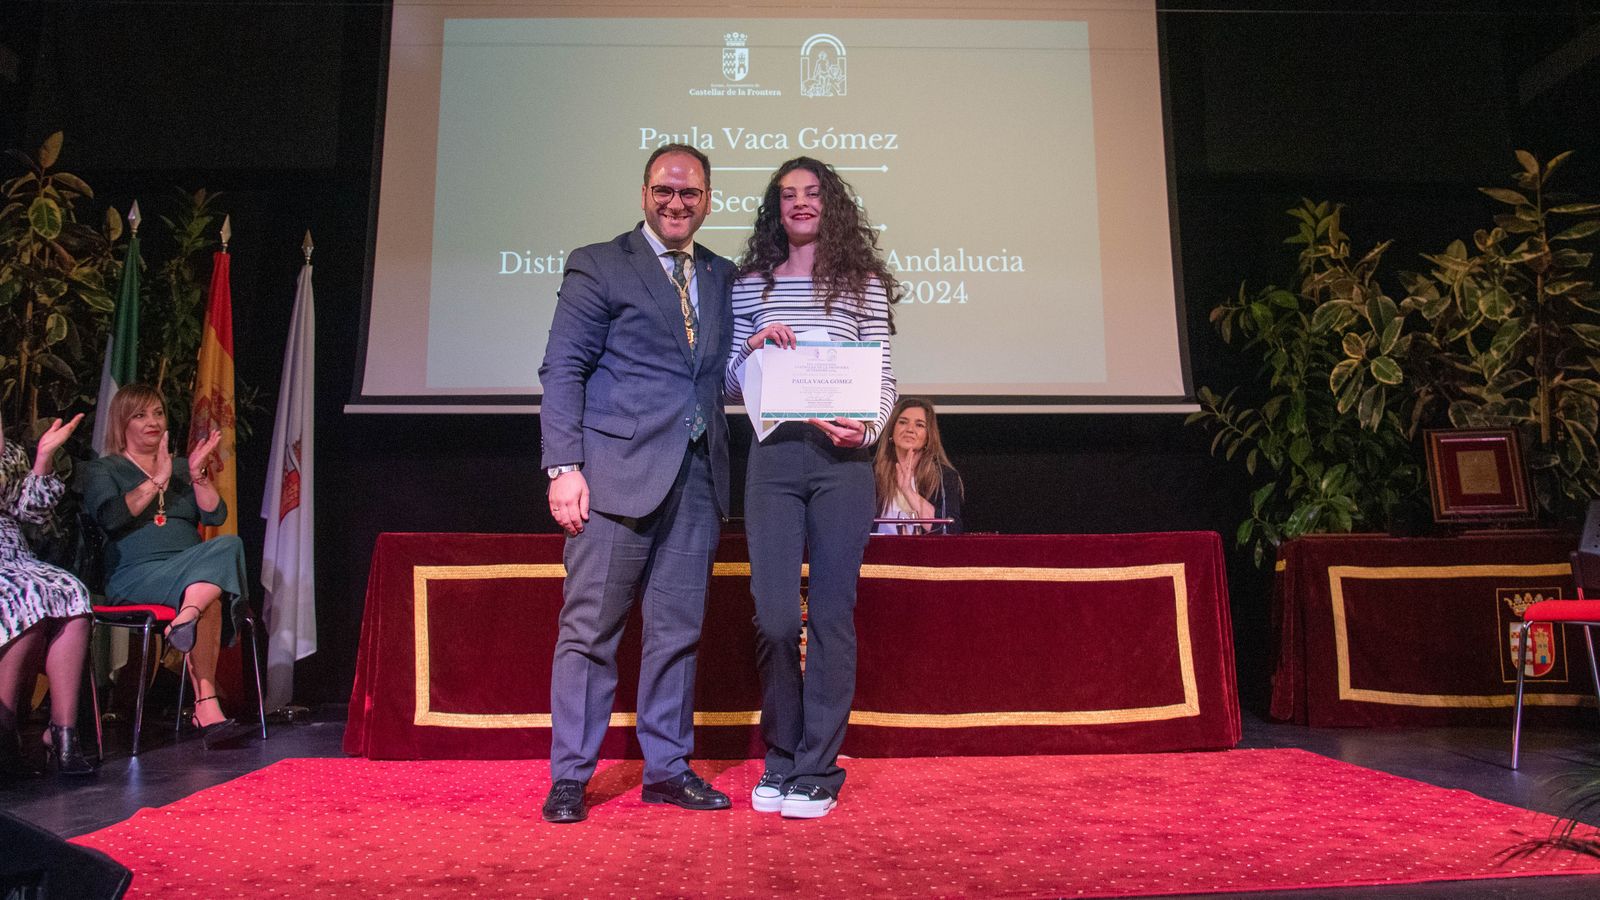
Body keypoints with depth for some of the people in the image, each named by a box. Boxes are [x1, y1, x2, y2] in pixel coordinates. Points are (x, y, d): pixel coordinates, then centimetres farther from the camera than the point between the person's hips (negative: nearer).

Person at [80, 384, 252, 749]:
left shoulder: (180, 466, 26)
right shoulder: (102, 470, 15)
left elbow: (215, 516, 11)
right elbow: (110, 517, -8)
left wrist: (197, 474, -2)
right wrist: (156, 482, -9)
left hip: (192, 566, 4)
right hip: (136, 575, -4)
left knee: (229, 545, -33)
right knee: (209, 599, -36)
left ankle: (186, 617, -52)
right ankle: (207, 708, -43)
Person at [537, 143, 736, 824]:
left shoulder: (722, 276, 19)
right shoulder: (597, 266, 4)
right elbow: (562, 371, -2)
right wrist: (564, 467, -12)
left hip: (696, 477, 5)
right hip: (618, 472, -4)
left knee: (678, 629, 9)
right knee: (590, 627, 0)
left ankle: (667, 768, 21)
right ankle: (570, 778, 12)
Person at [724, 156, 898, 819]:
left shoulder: (864, 283, 11)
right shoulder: (750, 284, 14)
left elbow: (884, 379, 7)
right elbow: (730, 387, 14)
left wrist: (867, 429, -12)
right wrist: (750, 348, -5)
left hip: (842, 461, -1)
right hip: (773, 457, 1)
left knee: (832, 613, 0)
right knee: (774, 615, -1)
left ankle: (817, 772, 10)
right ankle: (781, 763, 17)